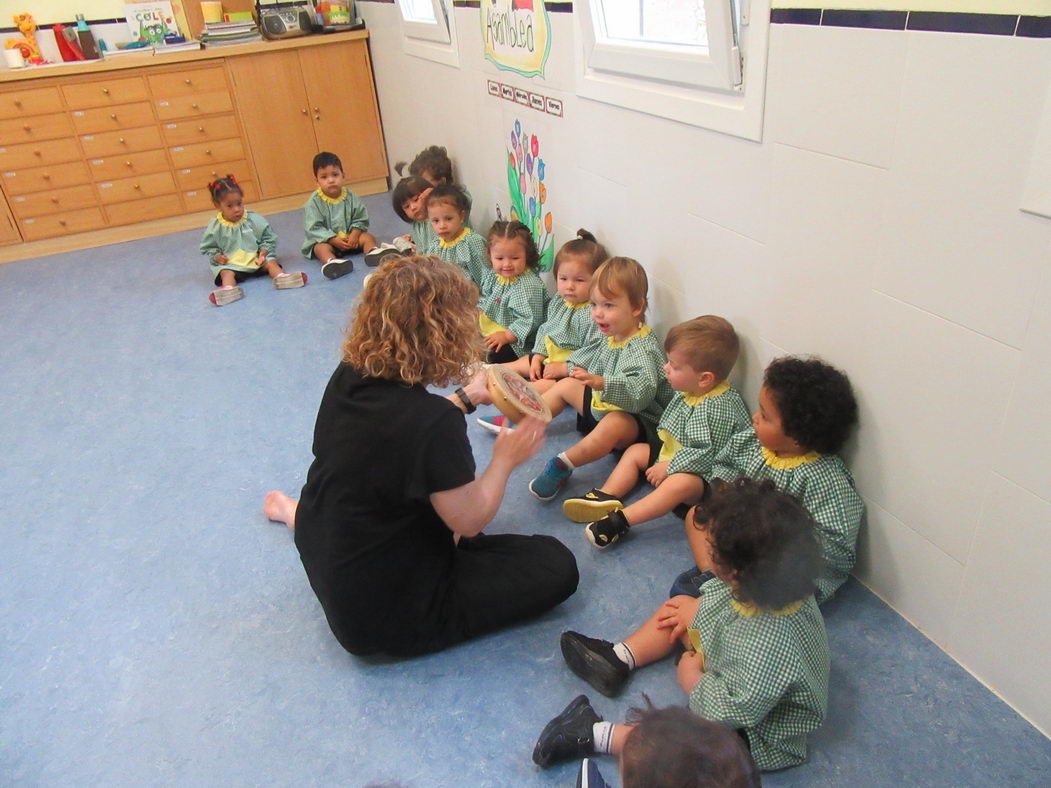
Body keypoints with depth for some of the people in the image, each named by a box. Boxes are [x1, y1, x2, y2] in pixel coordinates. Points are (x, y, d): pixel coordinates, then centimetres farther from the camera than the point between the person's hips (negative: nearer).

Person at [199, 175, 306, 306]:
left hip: (257, 259, 1)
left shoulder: (254, 219, 0)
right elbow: (207, 248, 11)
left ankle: (282, 277, -55)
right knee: (226, 272, -31)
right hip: (231, 264, -1)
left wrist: (263, 253, -11)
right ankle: (228, 289, -63)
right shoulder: (215, 227, 0)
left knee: (271, 262, -25)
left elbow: (269, 239, 6)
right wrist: (217, 257, -9)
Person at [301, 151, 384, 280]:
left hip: (350, 237, 4)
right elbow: (314, 228, -13)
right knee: (322, 248, -33)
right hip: (325, 240, -3)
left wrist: (354, 235, -18)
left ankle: (373, 252, -45)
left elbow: (361, 219, 2)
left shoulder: (350, 197, 0)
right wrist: (335, 240, -23)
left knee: (368, 237, -16)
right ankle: (330, 262, -64)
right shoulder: (314, 201, -8)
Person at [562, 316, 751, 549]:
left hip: (702, 473, -10)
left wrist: (669, 467, -25)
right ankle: (606, 497, -11)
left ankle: (620, 520, -43)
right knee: (635, 451, 7)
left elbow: (707, 453, -30)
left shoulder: (718, 408, -29)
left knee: (680, 483, -37)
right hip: (672, 453, 10)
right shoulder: (690, 393, 0)